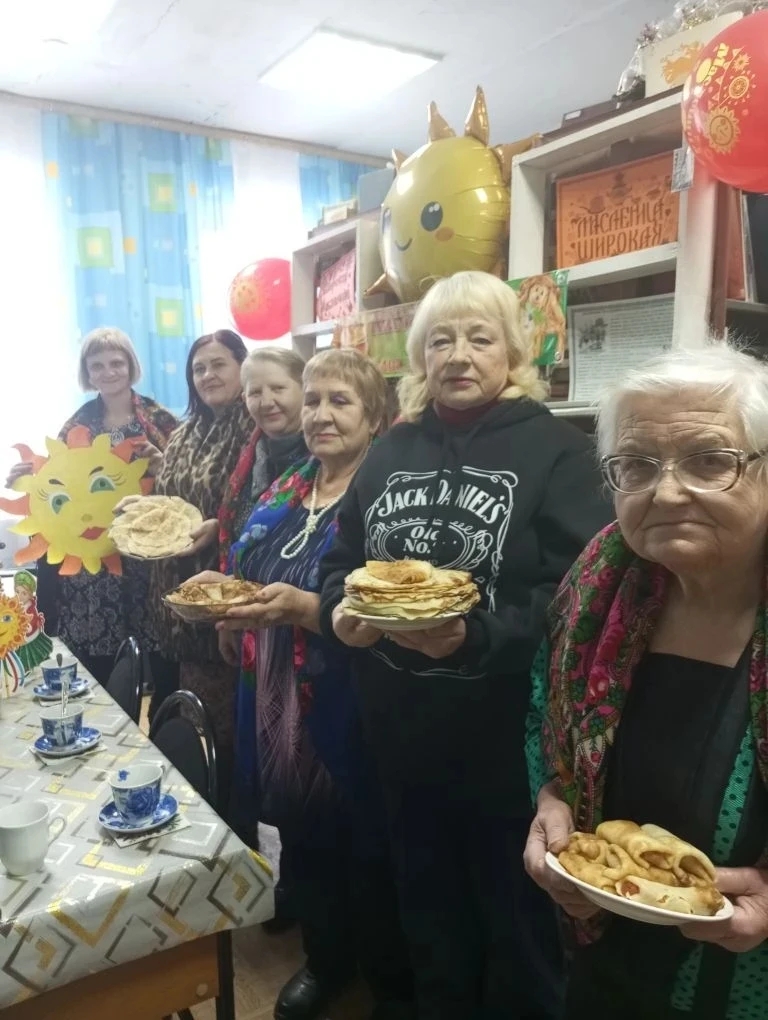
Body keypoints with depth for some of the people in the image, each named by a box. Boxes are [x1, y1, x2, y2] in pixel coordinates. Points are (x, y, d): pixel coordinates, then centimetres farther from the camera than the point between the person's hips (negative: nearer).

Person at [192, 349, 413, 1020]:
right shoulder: (282, 494, 10)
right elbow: (252, 579, 18)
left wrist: (305, 608, -29)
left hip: (350, 710, -6)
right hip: (278, 699, 7)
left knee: (368, 847, 9)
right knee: (302, 836, 20)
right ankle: (326, 960, 46)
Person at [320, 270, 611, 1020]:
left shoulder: (552, 448, -9)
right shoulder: (394, 449, 7)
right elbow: (341, 559, 11)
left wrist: (479, 636, -29)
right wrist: (341, 610, -10)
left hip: (508, 740, -4)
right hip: (401, 733, 5)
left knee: (516, 922, 17)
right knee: (429, 911, 25)